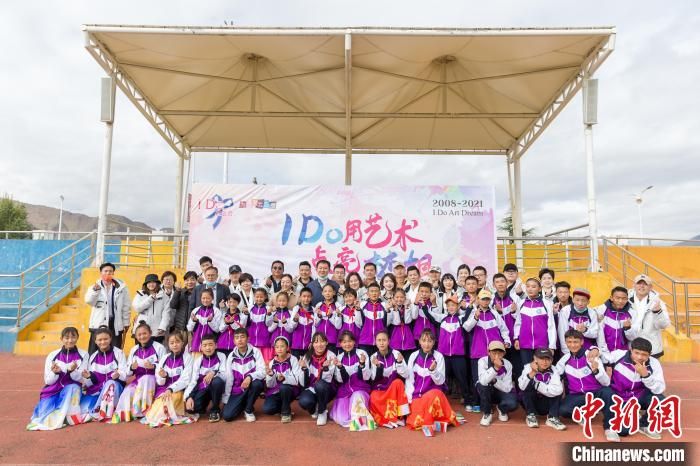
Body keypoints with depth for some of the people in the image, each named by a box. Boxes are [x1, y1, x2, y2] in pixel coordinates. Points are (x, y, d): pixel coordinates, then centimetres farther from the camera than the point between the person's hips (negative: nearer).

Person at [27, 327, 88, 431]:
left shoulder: (83, 355, -5)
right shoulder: (52, 355, -2)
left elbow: (81, 378, -10)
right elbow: (48, 381, -2)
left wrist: (72, 371, -30)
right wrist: (55, 373, -25)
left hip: (70, 391, 0)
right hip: (52, 391, 0)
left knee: (73, 387, -35)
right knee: (46, 417, -24)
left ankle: (64, 416, -19)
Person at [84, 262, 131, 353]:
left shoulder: (121, 287, 0)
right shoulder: (95, 287, 3)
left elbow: (126, 306, 4)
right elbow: (89, 301, -13)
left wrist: (126, 322, 5)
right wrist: (95, 290, -32)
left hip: (116, 325, 0)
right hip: (98, 324, 0)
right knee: (94, 351, 5)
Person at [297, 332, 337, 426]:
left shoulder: (331, 356, -15)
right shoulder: (307, 357, -9)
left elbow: (327, 380, -21)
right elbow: (304, 383, -10)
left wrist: (326, 367, -38)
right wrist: (303, 368, -26)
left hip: (326, 390, -1)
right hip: (311, 389, 1)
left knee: (320, 384, -34)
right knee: (304, 401, -31)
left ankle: (323, 412, -6)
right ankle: (314, 409, 7)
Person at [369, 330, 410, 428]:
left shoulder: (396, 354, -10)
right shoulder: (373, 357, -4)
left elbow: (406, 375, -14)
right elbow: (374, 378, -8)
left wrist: (400, 362, -32)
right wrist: (376, 366, -26)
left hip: (395, 388, 0)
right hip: (380, 388, 0)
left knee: (398, 382, -32)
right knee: (373, 398, -31)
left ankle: (399, 415, -19)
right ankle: (391, 417, -12)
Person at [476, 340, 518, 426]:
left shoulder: (507, 364, -17)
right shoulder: (482, 361, -22)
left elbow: (507, 388, -19)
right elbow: (483, 381, -38)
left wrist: (494, 381, -33)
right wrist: (495, 368, -45)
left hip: (501, 392, 1)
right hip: (485, 392, -1)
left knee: (512, 404, -30)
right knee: (482, 385, -35)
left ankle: (501, 408, 9)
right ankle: (487, 413, -9)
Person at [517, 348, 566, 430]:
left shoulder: (553, 371, -14)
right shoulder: (528, 367, -16)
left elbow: (558, 390, -32)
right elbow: (522, 386, -33)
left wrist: (537, 385, -31)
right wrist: (532, 372, -44)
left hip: (547, 405, 1)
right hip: (531, 403, -1)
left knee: (558, 391, -21)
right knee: (529, 384, -27)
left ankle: (552, 418, -11)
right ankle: (531, 415, -10)